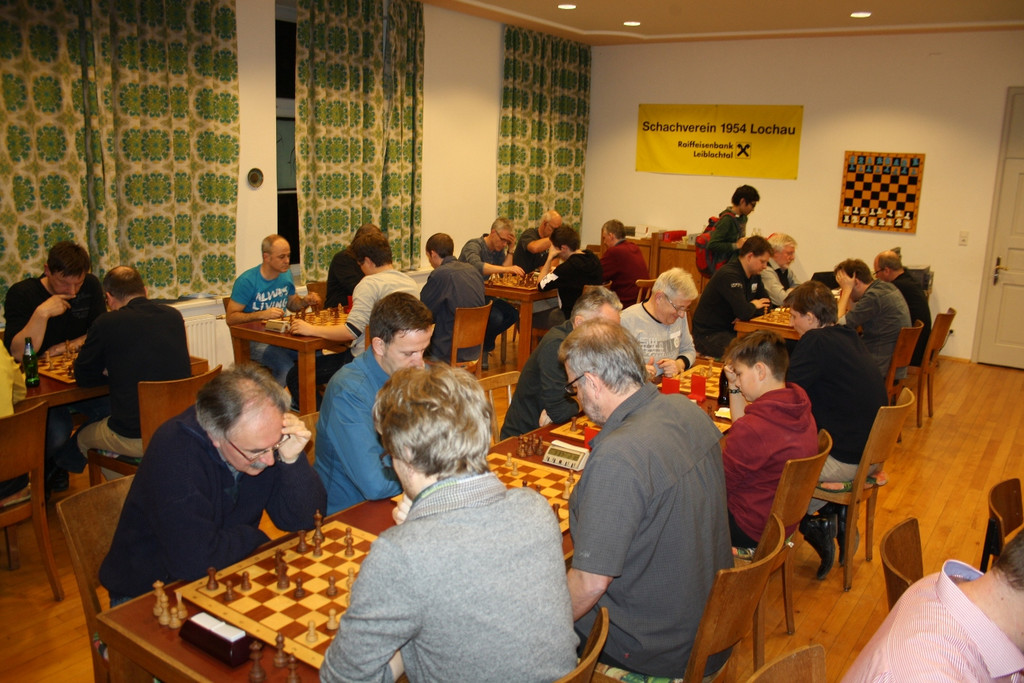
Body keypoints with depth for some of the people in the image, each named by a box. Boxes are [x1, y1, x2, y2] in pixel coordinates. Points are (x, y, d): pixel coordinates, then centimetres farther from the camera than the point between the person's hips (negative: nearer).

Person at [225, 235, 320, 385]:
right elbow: (231, 318, -11)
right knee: (286, 367, -33)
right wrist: (262, 314, -24)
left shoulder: (286, 275, 10)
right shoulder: (247, 281, -10)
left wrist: (305, 301, 3)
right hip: (256, 340, -6)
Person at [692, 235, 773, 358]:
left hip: (730, 330, 9)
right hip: (708, 334, -9)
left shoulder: (754, 275, 10)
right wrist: (754, 305, -4)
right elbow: (744, 312, -30)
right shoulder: (729, 275, -21)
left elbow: (766, 304, 13)